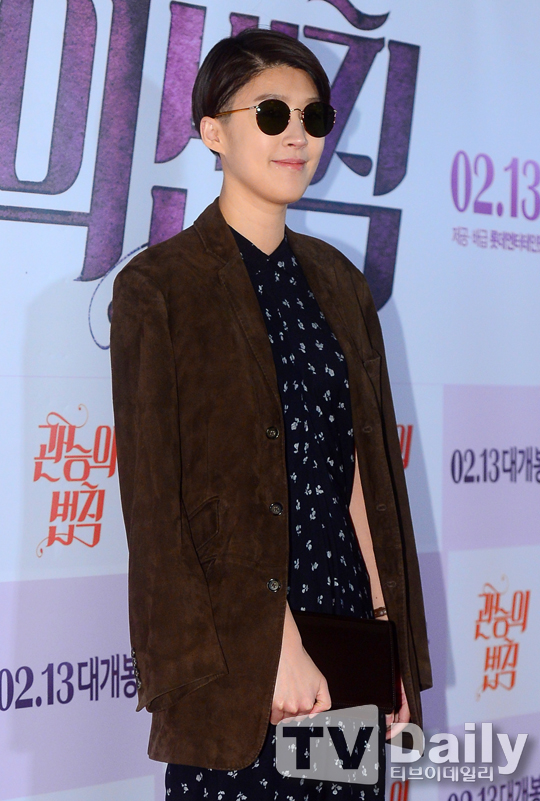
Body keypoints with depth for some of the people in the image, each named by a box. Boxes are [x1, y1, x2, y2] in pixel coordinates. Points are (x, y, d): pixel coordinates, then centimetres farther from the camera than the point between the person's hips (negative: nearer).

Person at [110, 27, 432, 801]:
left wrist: (386, 628, 5)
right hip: (235, 639, -5)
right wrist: (273, 643, -14)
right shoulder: (159, 287, -5)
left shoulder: (337, 280, 12)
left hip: (346, 613, 5)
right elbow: (156, 502, -10)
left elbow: (362, 468, 11)